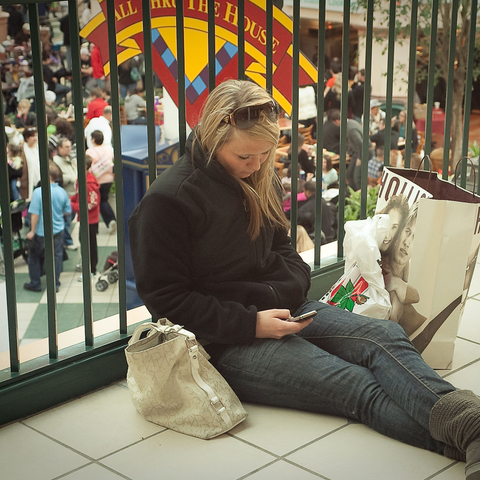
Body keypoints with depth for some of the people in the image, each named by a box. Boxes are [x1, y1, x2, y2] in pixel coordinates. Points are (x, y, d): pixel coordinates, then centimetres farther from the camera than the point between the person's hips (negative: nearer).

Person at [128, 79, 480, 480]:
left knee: (385, 336, -22)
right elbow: (167, 300, -12)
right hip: (227, 342, -7)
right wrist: (251, 324, -19)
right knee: (359, 388, -27)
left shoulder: (260, 179, 12)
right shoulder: (167, 201, -12)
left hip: (282, 310, 7)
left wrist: (294, 287, 0)